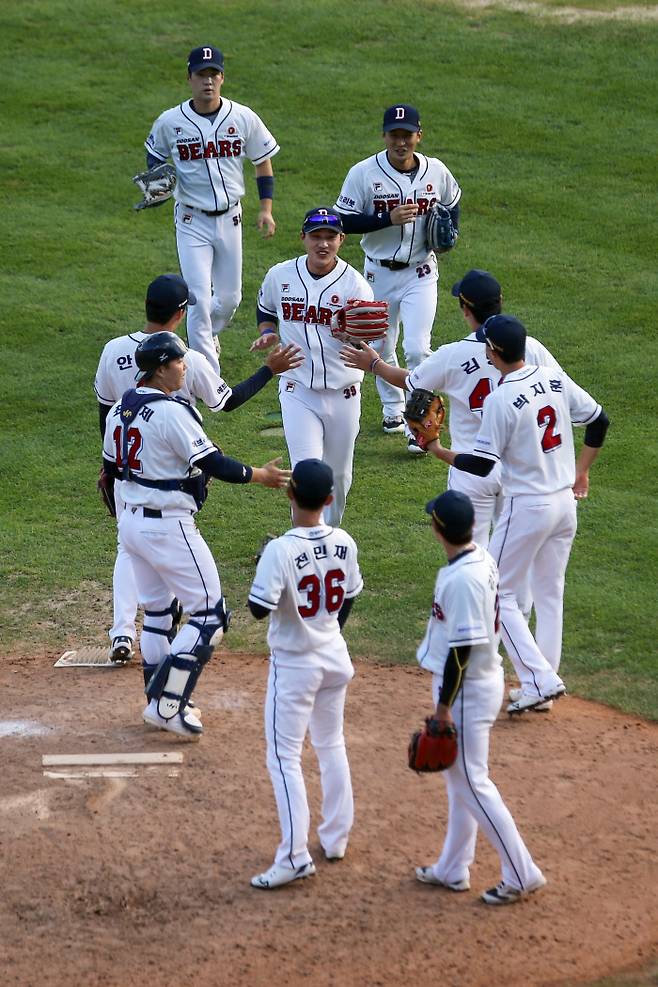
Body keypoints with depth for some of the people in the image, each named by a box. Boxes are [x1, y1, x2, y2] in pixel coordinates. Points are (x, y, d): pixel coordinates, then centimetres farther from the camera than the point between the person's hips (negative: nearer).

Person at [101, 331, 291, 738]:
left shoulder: (120, 410, 6)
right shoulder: (172, 412, -19)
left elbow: (112, 468, 16)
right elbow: (214, 464, -18)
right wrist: (260, 475, -5)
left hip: (131, 522, 9)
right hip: (168, 528, -9)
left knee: (158, 612, 21)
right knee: (210, 615, -2)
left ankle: (161, 703, 25)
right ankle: (168, 706, -6)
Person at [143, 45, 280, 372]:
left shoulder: (243, 118, -5)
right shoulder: (170, 121, -9)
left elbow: (263, 160, 7)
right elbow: (154, 157, 10)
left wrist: (266, 208, 1)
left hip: (229, 219, 3)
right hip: (192, 221, -3)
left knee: (230, 298, 13)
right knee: (200, 300, -9)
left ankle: (206, 335, 46)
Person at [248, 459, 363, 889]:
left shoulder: (280, 551, -24)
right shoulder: (344, 544, -6)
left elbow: (259, 609, -22)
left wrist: (263, 571, -4)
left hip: (294, 665, -6)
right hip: (335, 659, 6)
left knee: (285, 757, 0)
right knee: (332, 745, 21)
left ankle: (295, 856, -4)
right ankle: (336, 838, 29)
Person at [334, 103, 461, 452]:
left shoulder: (436, 172, -5)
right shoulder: (363, 173, -13)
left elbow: (452, 204, 15)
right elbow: (344, 220, -13)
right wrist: (389, 219, -24)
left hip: (421, 272, 0)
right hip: (380, 272, 0)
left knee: (418, 349, -11)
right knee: (382, 347, 15)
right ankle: (393, 408, 38)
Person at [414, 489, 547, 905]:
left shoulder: (461, 579, -26)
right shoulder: (483, 560, 3)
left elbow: (462, 648, -25)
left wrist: (444, 705, -18)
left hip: (466, 689, -10)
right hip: (486, 679, 10)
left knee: (471, 783, -1)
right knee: (461, 779, 18)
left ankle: (522, 874, 3)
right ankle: (453, 870, 29)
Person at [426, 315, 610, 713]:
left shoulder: (501, 400, -20)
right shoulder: (556, 379, 1)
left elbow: (481, 465, -17)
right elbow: (599, 420, 10)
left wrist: (439, 451, -2)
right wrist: (581, 471, 21)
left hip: (527, 508, -7)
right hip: (566, 502, 7)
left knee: (500, 594, 5)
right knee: (550, 594, 17)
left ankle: (540, 679, -4)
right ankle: (544, 679, 22)